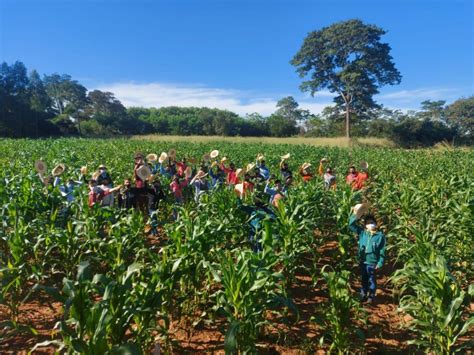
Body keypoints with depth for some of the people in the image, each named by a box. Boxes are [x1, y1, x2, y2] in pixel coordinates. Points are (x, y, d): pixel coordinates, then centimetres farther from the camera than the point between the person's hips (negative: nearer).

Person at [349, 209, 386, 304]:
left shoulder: (380, 235, -7)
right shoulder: (362, 232, 0)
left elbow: (382, 251, -6)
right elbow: (351, 225, 2)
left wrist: (380, 263, -9)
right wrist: (355, 215, -10)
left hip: (373, 263, -3)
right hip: (362, 261, 3)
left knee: (372, 280, 12)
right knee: (363, 279, 18)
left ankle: (371, 296, 29)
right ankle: (363, 295, 34)